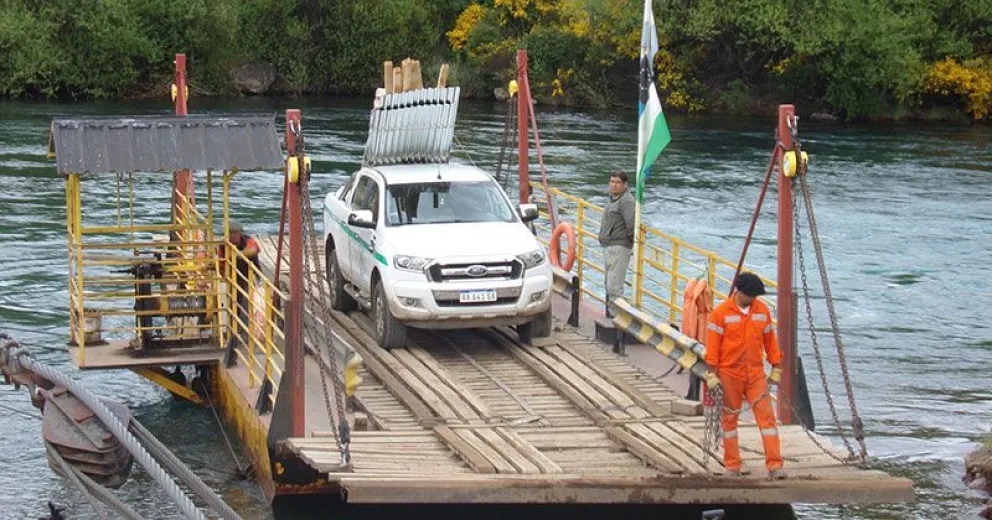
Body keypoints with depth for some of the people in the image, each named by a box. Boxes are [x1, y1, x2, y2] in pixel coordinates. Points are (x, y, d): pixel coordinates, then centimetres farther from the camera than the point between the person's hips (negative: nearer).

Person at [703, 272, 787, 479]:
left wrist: (776, 368, 12)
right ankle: (732, 466, 15)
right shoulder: (721, 313, -6)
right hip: (729, 374, -3)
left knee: (766, 415, -6)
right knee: (730, 419, 6)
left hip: (756, 373, 3)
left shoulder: (762, 310, 5)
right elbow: (712, 345, -5)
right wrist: (712, 374, -8)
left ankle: (774, 465, -8)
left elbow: (770, 340, 13)